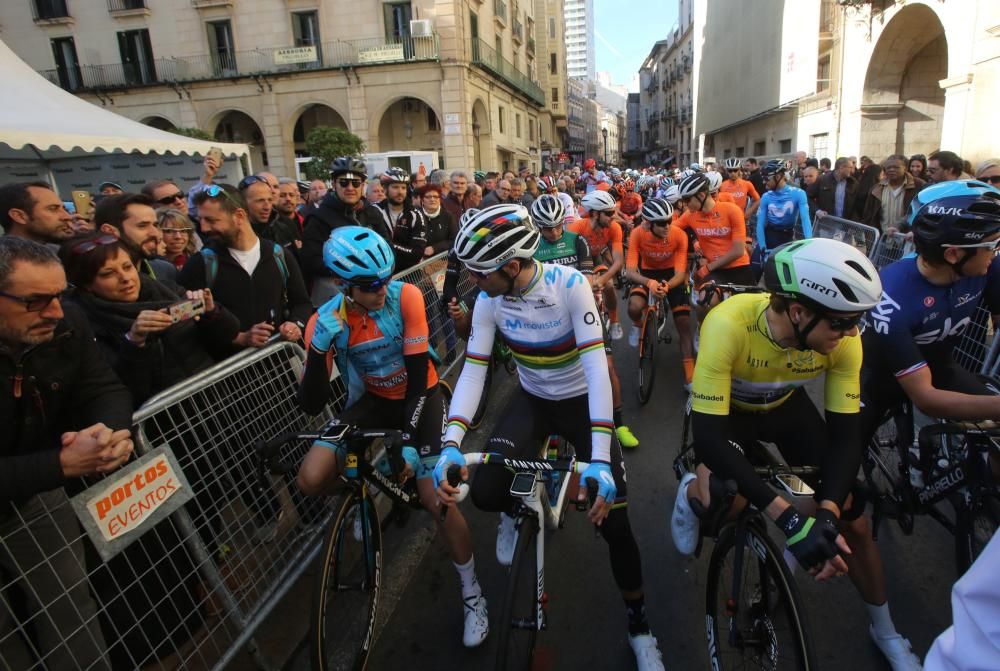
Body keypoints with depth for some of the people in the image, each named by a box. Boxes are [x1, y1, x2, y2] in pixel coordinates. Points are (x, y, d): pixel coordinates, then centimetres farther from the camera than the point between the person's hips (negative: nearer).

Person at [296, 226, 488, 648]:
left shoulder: (406, 296, -24)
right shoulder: (326, 321, -18)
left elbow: (418, 374, -21)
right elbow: (312, 405, -21)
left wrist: (411, 441, -26)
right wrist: (319, 348, -38)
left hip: (420, 396, -2)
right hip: (377, 400, 3)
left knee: (435, 498, -15)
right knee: (311, 480, -17)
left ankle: (472, 594, 11)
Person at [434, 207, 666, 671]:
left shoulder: (570, 284, -27)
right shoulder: (489, 300, -16)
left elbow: (596, 366, -33)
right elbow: (473, 372, -17)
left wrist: (601, 457, -40)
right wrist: (450, 443, -31)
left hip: (582, 401, -2)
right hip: (532, 401, 3)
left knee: (612, 521, -3)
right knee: (485, 493, -20)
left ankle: (638, 624, 25)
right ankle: (517, 509, 20)